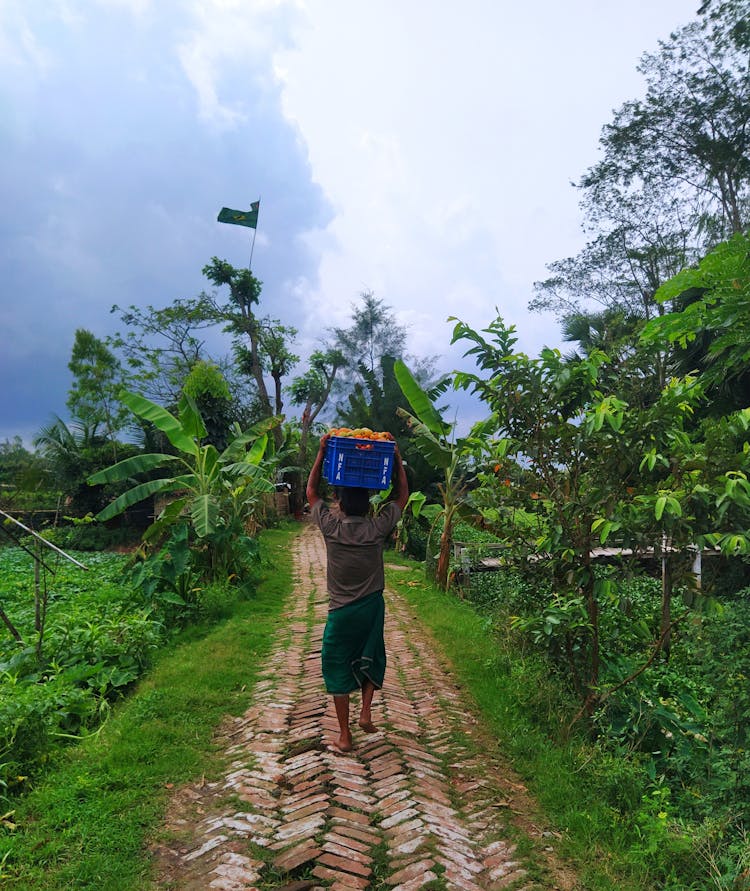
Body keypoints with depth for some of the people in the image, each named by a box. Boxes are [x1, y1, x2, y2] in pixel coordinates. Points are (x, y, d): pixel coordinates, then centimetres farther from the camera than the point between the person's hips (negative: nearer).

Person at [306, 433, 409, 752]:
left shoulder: (331, 528, -12)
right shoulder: (377, 529, -11)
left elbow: (311, 492, 3)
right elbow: (403, 495, 3)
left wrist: (322, 453, 1)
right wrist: (396, 457, 3)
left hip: (340, 612, -1)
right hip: (371, 609, 1)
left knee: (338, 667, 11)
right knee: (371, 660, 25)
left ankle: (344, 735, 16)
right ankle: (366, 712, 12)